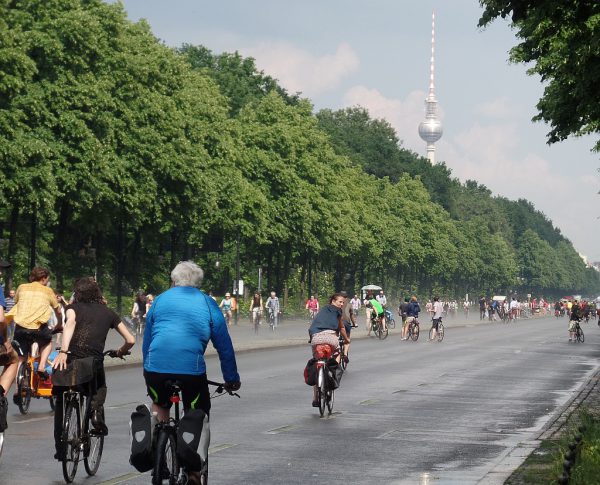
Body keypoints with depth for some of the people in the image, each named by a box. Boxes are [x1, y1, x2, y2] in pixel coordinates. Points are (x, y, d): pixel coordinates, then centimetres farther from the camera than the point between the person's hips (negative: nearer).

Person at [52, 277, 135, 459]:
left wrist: (63, 352, -26)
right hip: (95, 364, 1)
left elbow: (70, 323, -13)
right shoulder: (108, 313, 17)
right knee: (100, 389, 34)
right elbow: (130, 340, 14)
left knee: (61, 403, 19)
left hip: (69, 362, -1)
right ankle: (96, 408, 2)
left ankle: (60, 449, 16)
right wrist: (120, 352, 36)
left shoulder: (74, 307, 11)